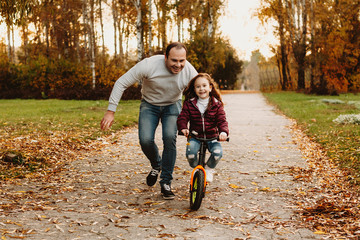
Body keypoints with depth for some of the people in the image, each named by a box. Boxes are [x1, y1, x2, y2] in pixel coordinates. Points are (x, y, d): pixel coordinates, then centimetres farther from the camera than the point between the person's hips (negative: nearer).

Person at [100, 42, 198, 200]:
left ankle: (166, 183, -7)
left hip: (172, 106, 1)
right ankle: (156, 165, 17)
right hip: (149, 105, 0)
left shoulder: (190, 72, -23)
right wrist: (110, 112, -25)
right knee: (145, 140, -19)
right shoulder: (149, 65, -30)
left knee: (169, 138, -23)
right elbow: (121, 83, -23)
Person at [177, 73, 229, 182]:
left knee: (217, 152, -27)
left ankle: (209, 169, 7)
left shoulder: (216, 104, 2)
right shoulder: (189, 103, 2)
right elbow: (183, 117, -1)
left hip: (212, 137, 0)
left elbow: (222, 120, -4)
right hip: (195, 136, 0)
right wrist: (183, 128, -23)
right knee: (190, 152, -30)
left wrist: (224, 132, -25)